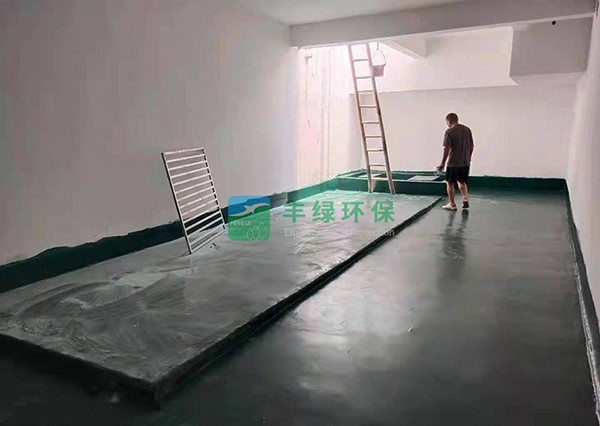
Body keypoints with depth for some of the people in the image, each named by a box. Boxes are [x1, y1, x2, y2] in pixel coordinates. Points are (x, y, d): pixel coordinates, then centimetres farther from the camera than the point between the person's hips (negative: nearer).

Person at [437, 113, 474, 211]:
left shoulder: (449, 131, -12)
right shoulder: (467, 129, 7)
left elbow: (446, 149, -14)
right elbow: (472, 145, 11)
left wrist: (442, 163, -7)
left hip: (453, 162, -6)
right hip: (465, 162, 6)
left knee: (450, 183, 8)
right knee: (462, 181, 22)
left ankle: (452, 204, 12)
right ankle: (465, 199, 7)